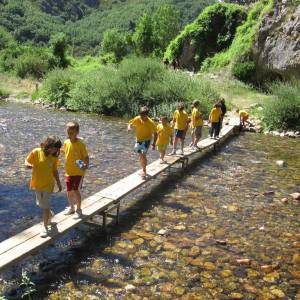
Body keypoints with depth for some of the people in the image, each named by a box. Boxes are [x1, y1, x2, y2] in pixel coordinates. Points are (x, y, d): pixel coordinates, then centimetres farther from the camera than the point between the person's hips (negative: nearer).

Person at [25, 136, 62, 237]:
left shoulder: (54, 156, -8)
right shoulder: (36, 152, -15)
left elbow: (55, 171, 3)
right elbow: (27, 161, -5)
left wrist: (58, 183, 5)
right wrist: (28, 165, -29)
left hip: (48, 184, -2)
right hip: (37, 183, 2)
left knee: (45, 206, -2)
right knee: (40, 204, 20)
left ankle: (45, 227, 9)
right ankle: (50, 214, 48)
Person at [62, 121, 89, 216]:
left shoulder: (80, 144, -16)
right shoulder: (66, 142, -1)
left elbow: (86, 156, -15)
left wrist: (86, 165, -31)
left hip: (78, 172, -5)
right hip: (68, 172, 5)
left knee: (75, 190, -7)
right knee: (69, 191, 12)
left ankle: (78, 209, 13)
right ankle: (71, 207, 33)